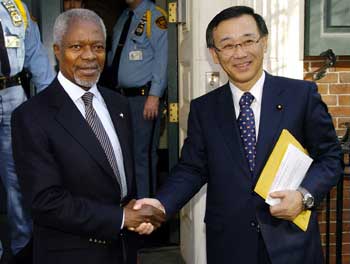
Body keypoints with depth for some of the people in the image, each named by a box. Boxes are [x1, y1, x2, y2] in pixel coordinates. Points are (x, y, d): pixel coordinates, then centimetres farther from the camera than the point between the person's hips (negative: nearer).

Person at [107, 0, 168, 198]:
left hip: (143, 96, -8)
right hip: (120, 96, 8)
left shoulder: (155, 16, -8)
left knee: (142, 154, -4)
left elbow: (161, 58, -13)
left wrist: (154, 96, -18)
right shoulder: (123, 17, 15)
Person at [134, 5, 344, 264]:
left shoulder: (302, 94, -4)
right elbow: (192, 169, 1)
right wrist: (161, 203, -16)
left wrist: (305, 195, -16)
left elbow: (331, 156, 0)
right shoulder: (203, 109, 2)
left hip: (291, 241, -1)